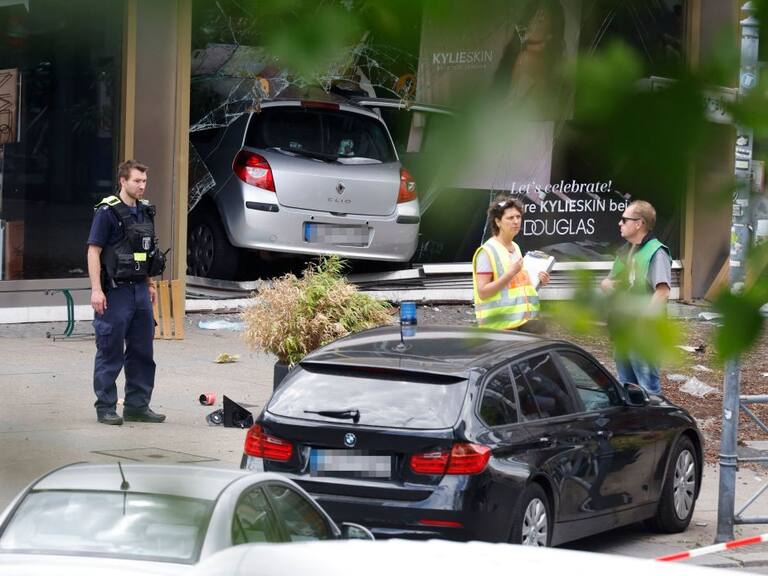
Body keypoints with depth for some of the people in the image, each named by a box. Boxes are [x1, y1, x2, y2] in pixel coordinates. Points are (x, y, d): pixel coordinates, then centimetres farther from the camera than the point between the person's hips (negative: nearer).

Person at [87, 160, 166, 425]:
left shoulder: (145, 211, 13)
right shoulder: (107, 211, -10)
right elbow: (94, 251, -13)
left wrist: (150, 284, 22)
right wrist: (96, 290, -19)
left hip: (140, 291, 7)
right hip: (115, 291, -7)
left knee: (142, 352, 10)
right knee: (110, 352, -1)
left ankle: (138, 406, 18)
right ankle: (105, 408, 5)